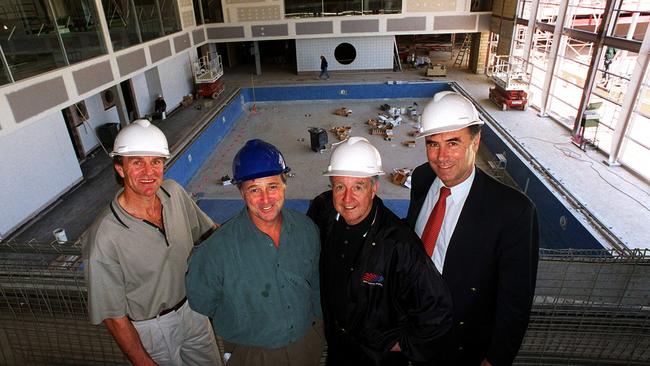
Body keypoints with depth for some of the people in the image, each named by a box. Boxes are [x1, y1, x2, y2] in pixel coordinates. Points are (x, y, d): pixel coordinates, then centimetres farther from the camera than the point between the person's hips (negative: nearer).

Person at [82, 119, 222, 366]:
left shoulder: (174, 192, -14)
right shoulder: (104, 239, -30)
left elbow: (208, 232, 3)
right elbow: (113, 316, -19)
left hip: (192, 307, 5)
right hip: (151, 329, -5)